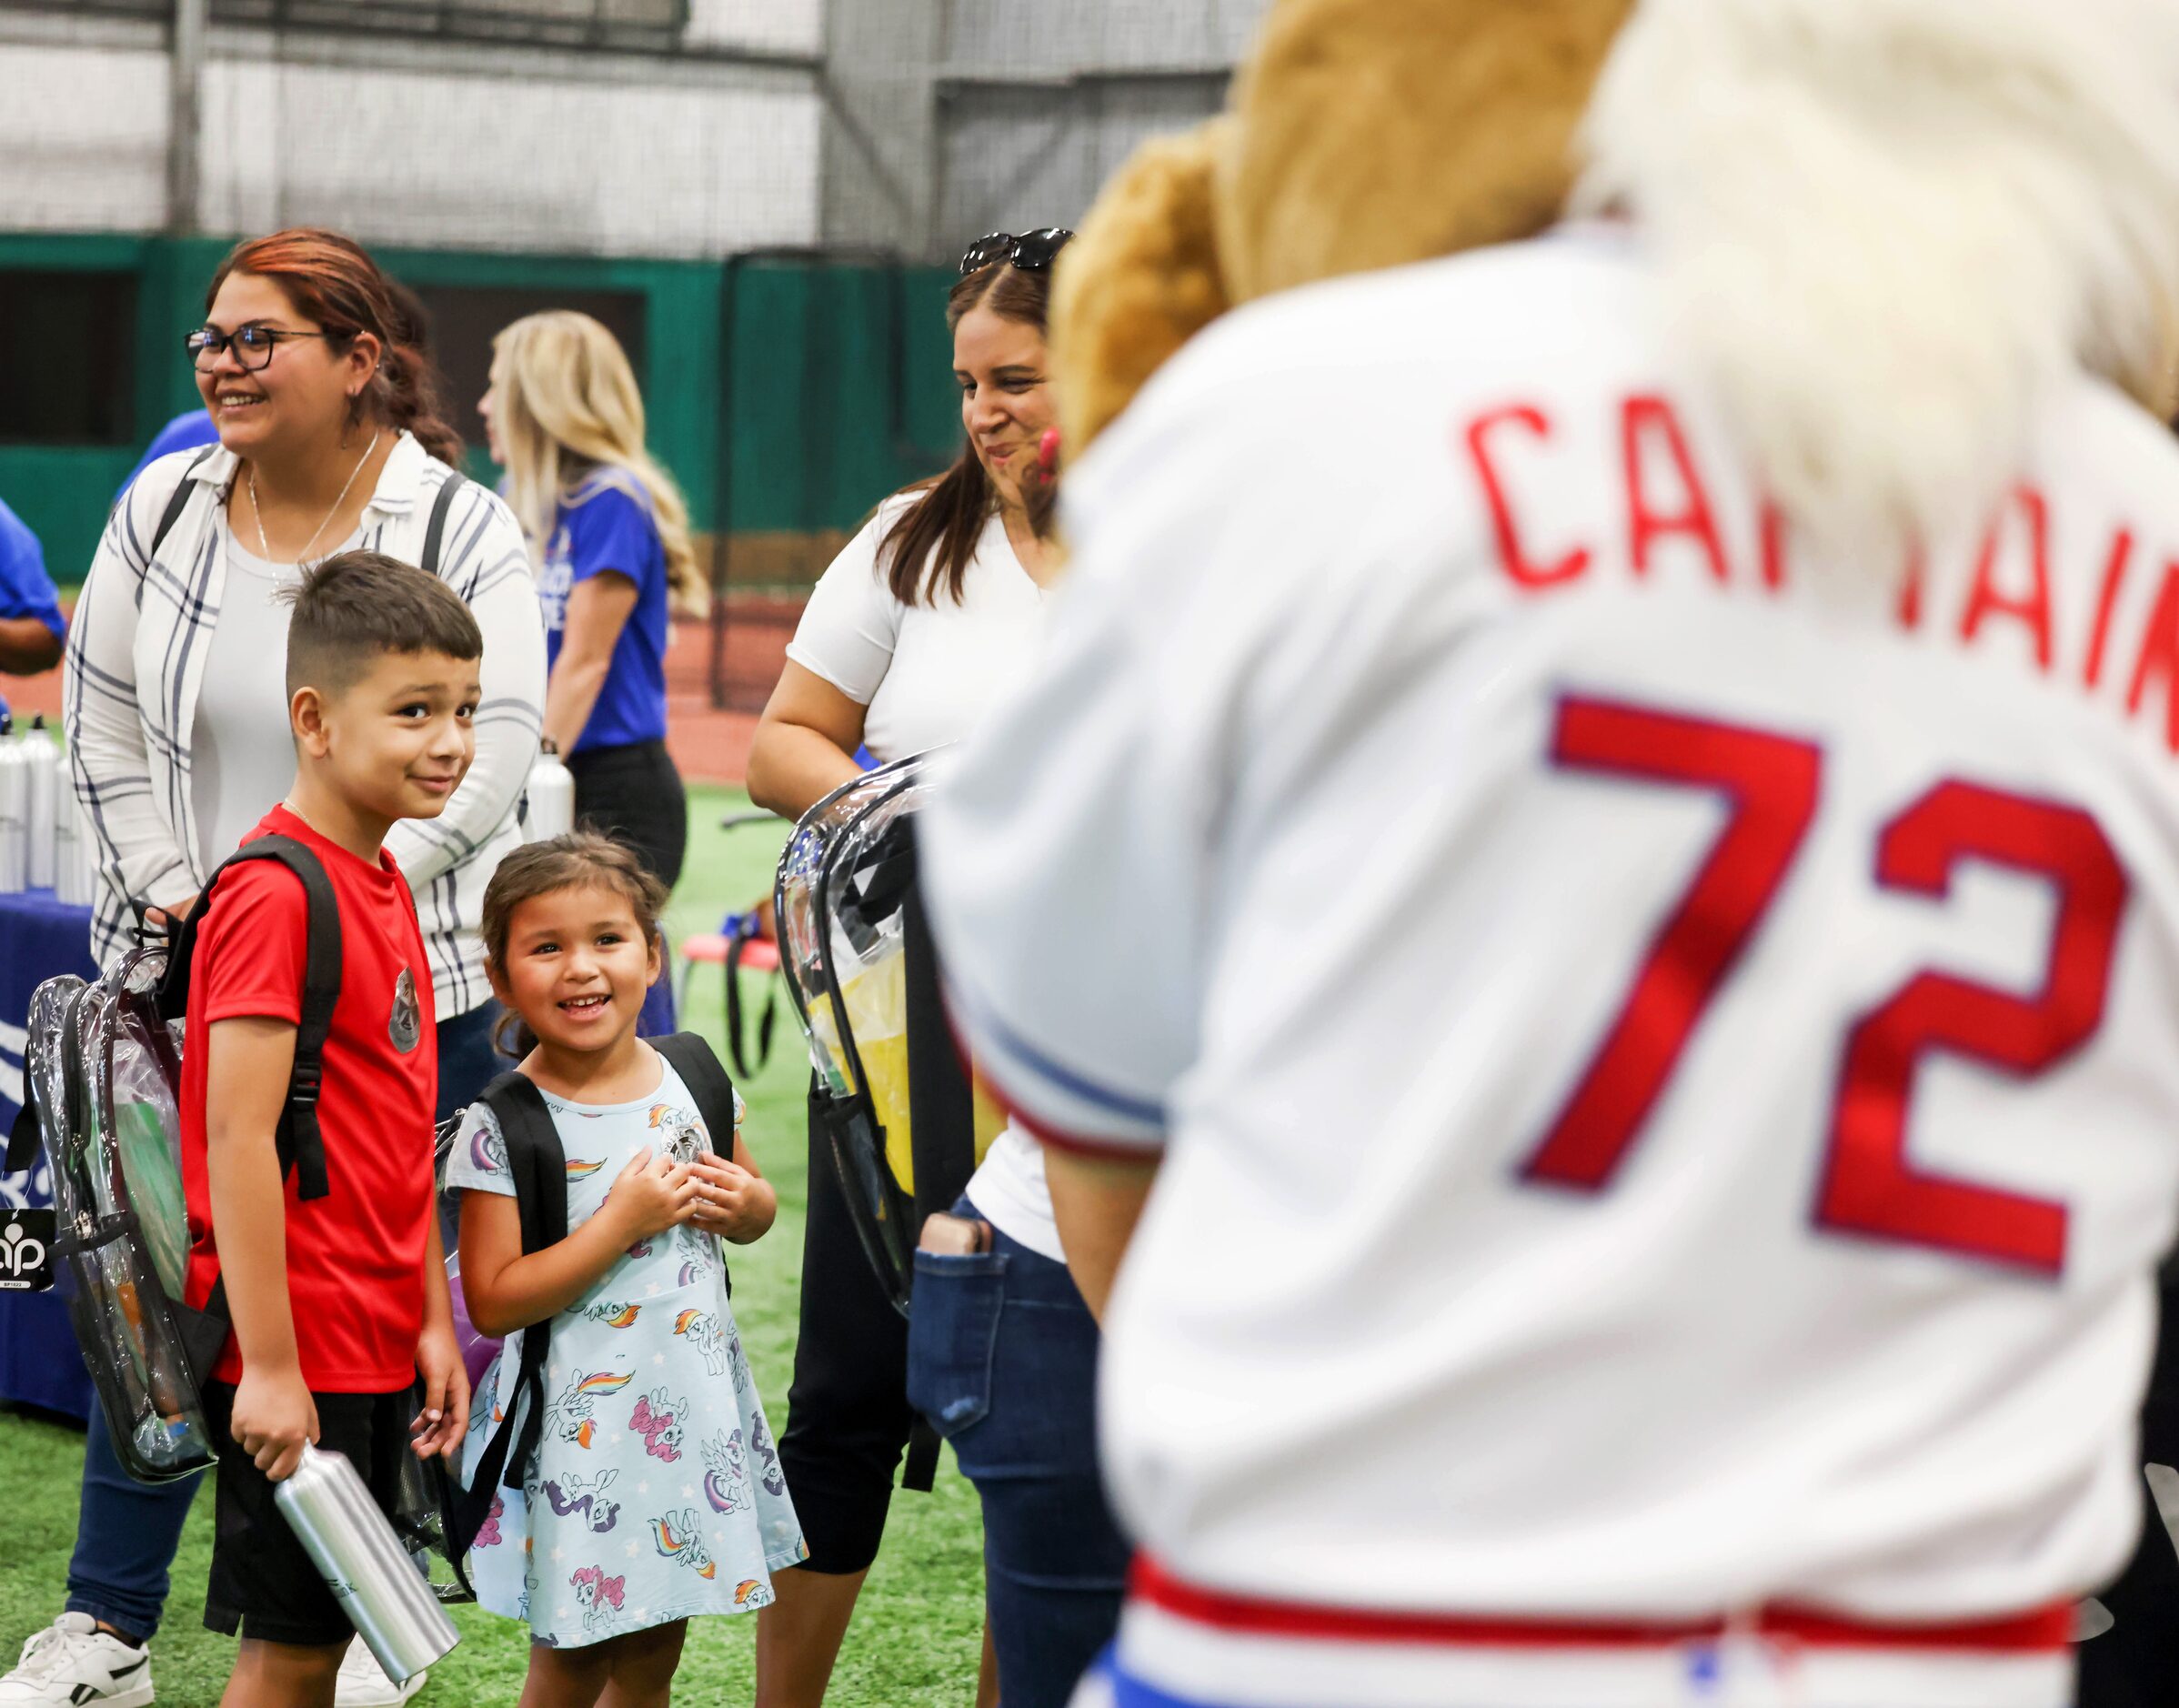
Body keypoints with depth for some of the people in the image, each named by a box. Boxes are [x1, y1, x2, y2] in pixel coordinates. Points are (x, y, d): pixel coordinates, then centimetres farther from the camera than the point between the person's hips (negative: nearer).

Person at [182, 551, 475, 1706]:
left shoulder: (383, 884, 11)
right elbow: (235, 1138, -20)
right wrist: (268, 1364, -21)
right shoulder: (275, 894, -17)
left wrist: (433, 1318, 14)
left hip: (373, 1345, 9)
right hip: (299, 1353, -9)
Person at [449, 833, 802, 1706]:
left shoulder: (694, 1079, 2)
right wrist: (623, 1223, -22)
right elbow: (493, 1300, -18)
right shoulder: (501, 1128, -14)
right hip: (581, 1423, -5)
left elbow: (759, 1210, 18)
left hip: (694, 1404, 5)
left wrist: (742, 1202, -6)